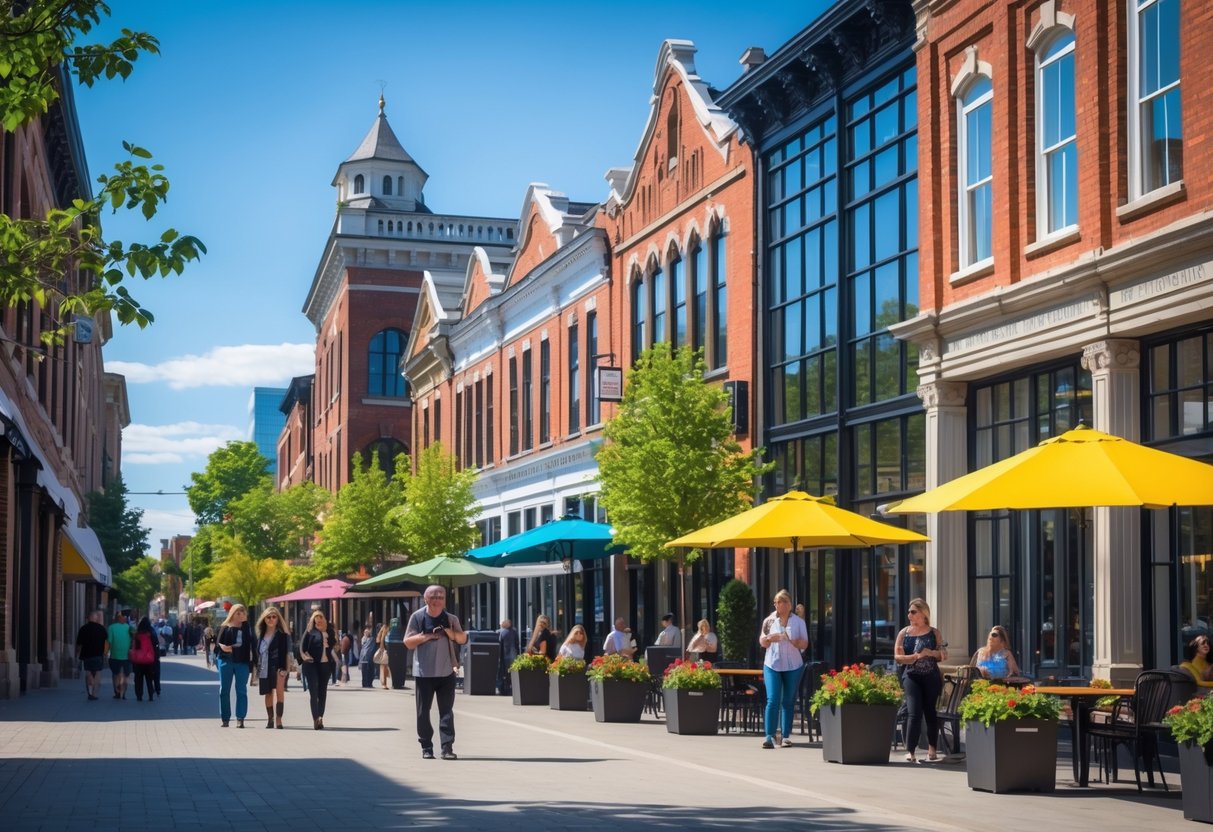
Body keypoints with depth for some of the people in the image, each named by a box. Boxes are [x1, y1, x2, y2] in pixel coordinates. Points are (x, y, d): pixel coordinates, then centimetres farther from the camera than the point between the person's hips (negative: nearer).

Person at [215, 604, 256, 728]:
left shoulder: (247, 627, 8)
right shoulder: (224, 627, 5)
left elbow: (251, 644, 6)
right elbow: (217, 642, 3)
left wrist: (251, 661, -4)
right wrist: (222, 647, -18)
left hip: (242, 662, 0)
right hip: (226, 660, 0)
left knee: (241, 690, -2)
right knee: (224, 690, 4)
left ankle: (240, 718, -1)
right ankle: (225, 718, 11)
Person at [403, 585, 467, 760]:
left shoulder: (450, 619, 7)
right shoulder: (417, 617, 0)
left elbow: (463, 639, 6)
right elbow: (408, 642, -1)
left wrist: (452, 633, -14)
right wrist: (426, 636, -14)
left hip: (446, 672, 2)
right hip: (424, 672, -1)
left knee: (446, 711, -1)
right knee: (423, 711, 3)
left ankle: (447, 747, -2)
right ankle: (426, 747, 12)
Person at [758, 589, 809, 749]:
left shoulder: (798, 622, 4)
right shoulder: (769, 621, 4)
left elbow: (805, 644, 2)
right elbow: (762, 642, 9)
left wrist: (792, 640, -17)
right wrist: (769, 639, -13)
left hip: (793, 666, 1)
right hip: (772, 665, -1)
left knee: (788, 702, 5)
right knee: (772, 700, -10)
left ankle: (786, 736, 11)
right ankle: (770, 736, -13)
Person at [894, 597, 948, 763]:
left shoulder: (933, 633, 7)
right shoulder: (904, 633, 7)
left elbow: (944, 656, 7)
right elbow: (897, 657, -1)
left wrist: (932, 653, -13)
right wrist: (916, 656, -15)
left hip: (931, 677, 1)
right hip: (911, 677, -1)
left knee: (930, 712, 8)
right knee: (914, 713, -12)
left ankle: (931, 748, 23)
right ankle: (910, 751, -11)